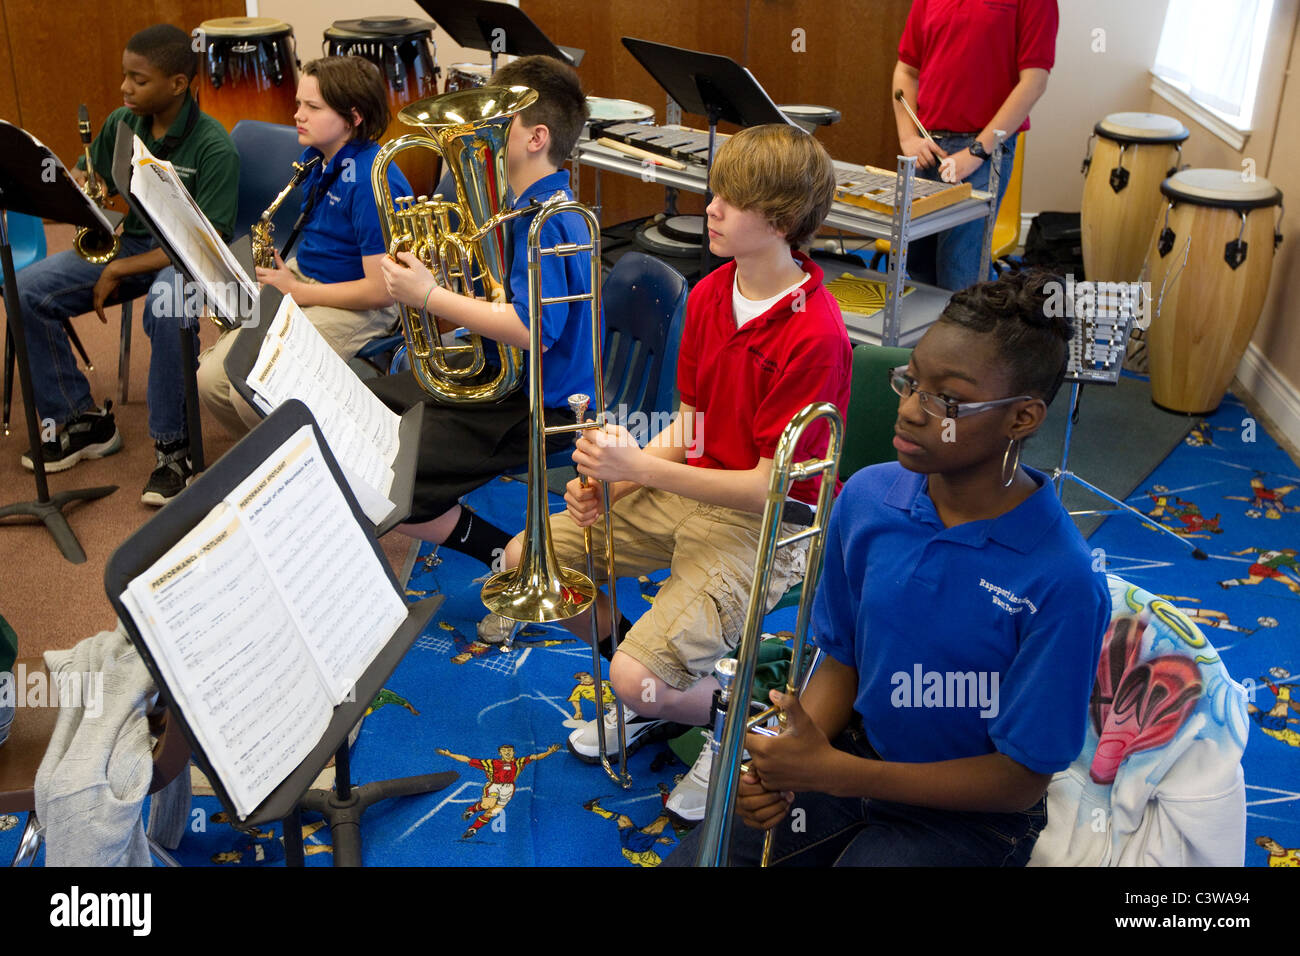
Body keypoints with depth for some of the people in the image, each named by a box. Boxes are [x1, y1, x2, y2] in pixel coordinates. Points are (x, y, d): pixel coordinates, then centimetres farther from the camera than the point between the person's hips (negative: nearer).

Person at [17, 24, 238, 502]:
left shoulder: (213, 147, -17)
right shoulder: (122, 123, 3)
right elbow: (80, 182, 14)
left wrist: (121, 270, -21)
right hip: (128, 241, 7)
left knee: (166, 310, -41)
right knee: (27, 291, -12)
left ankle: (173, 446, -23)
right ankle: (84, 421, 1)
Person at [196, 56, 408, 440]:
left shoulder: (371, 182, -22)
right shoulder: (315, 157, 6)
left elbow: (380, 290, -24)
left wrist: (297, 292, -16)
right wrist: (282, 273, 3)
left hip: (357, 307, -9)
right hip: (302, 283, 9)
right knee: (209, 379, -3)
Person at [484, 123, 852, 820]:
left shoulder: (815, 333, -23)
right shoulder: (710, 293, 3)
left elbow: (768, 485, -21)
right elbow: (690, 423, 9)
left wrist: (640, 466, -24)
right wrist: (612, 481, -7)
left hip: (763, 523, -8)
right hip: (684, 489, 8)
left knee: (637, 678, -23)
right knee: (526, 558, 4)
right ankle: (659, 689, 22)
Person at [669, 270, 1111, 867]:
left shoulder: (1063, 582, -25)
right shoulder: (867, 498, -10)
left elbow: (1019, 780, -18)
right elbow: (843, 661, 3)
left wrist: (833, 773, -23)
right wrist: (787, 764, -17)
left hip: (966, 811, -4)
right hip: (855, 756, 4)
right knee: (693, 858, -4)